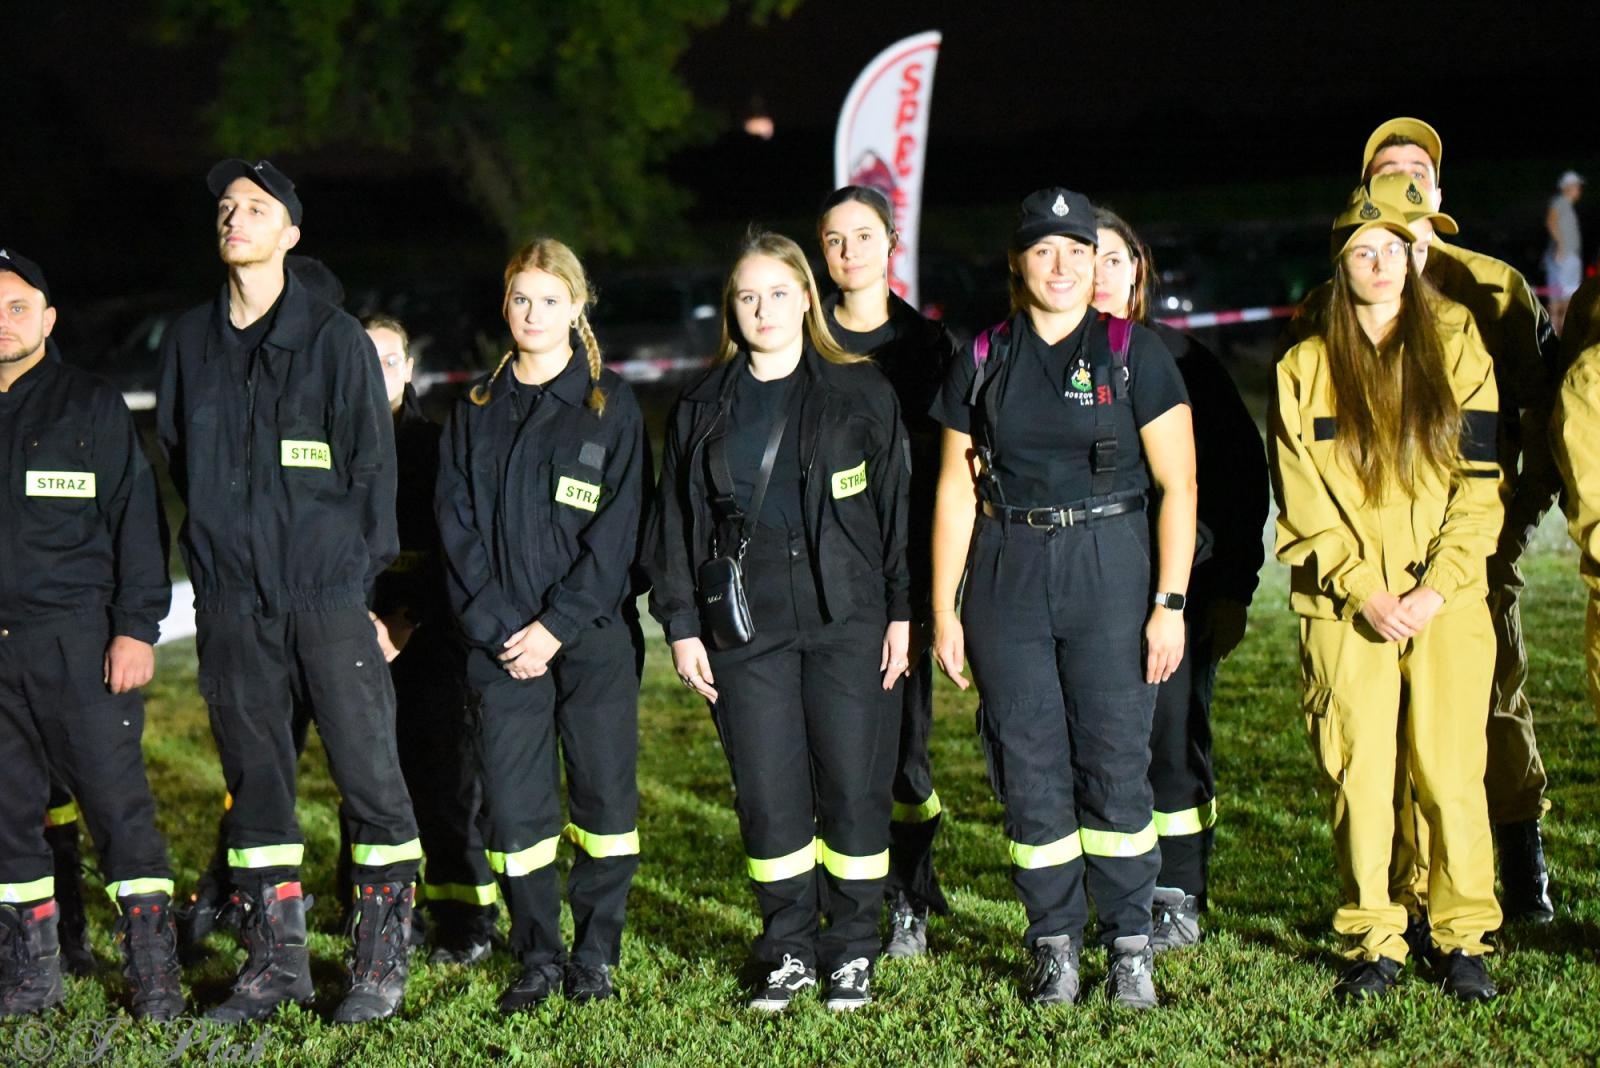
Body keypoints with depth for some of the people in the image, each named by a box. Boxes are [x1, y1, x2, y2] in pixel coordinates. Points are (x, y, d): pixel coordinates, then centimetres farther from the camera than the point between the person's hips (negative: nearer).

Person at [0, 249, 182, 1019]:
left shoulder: (93, 406, 3)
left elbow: (137, 521, -1)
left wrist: (137, 628, -9)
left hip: (77, 639, -4)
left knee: (116, 802, -5)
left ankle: (153, 971, -1)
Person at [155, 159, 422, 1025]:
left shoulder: (334, 338, -1)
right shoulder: (189, 341, 11)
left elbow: (372, 467, 0)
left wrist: (362, 577, -4)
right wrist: (219, 551, 15)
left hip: (327, 594, -4)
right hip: (231, 601, 4)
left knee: (368, 775, -4)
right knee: (254, 781, 8)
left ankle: (381, 962, 6)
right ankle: (276, 961, 16)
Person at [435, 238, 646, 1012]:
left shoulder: (610, 407, 2)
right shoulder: (475, 412, 10)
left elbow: (617, 532, -4)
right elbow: (456, 527, 5)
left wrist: (557, 626, -12)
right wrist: (498, 629, -7)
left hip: (593, 636, -2)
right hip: (502, 644, 2)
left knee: (604, 795, 3)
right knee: (513, 804, 0)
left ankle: (595, 955, 15)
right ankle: (538, 959, 12)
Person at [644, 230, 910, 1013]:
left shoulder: (861, 392, 4)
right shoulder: (702, 407, 10)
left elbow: (895, 504, 3)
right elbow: (676, 522, 11)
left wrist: (902, 611, -2)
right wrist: (680, 625, 4)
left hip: (847, 618, -2)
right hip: (745, 624, 2)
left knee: (853, 788, -2)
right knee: (767, 792, 2)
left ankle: (852, 951, 12)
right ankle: (789, 951, 16)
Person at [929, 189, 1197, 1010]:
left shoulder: (1134, 353, 0)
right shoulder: (983, 361, 7)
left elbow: (1178, 484, -2)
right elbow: (956, 489, 9)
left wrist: (1170, 604, -8)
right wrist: (943, 611, 5)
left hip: (1108, 567, -2)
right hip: (1005, 575, 2)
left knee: (1115, 761, -3)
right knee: (1029, 765, 3)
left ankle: (1129, 943, 9)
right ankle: (1055, 945, 14)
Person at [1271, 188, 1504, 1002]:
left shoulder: (1455, 347, 7)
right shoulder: (1303, 370, 7)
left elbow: (1480, 481, 2)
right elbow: (1304, 504, 2)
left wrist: (1437, 588, -8)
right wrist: (1366, 593, -9)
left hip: (1446, 601, 0)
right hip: (1346, 607, 0)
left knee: (1450, 769, -2)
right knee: (1359, 774, -2)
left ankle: (1461, 941, 8)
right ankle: (1373, 944, 6)